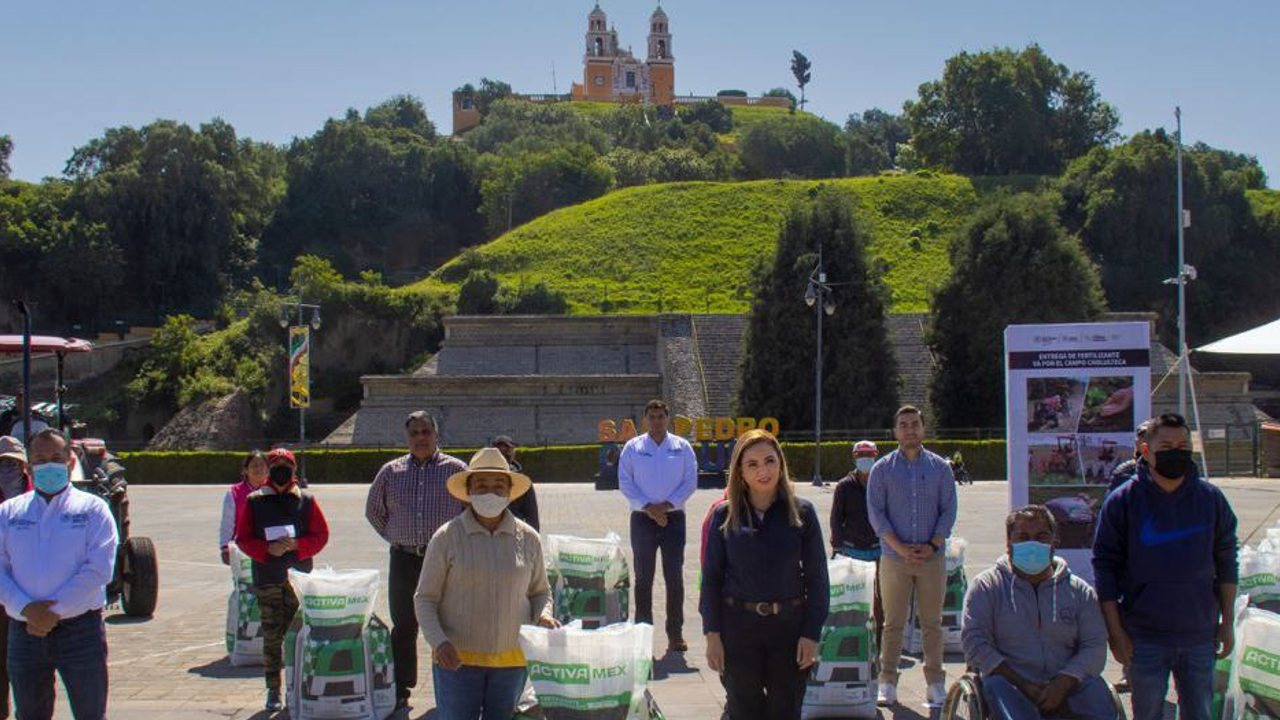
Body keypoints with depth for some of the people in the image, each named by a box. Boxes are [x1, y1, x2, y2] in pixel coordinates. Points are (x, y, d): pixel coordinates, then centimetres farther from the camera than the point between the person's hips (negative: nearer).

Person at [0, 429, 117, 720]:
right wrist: (26, 609, -14)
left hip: (80, 629, -3)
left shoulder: (92, 508, 3)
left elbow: (98, 569, -8)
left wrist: (54, 611, -15)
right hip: (24, 631, 3)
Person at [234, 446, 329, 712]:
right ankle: (273, 690, 8)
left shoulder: (306, 500, 5)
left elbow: (321, 535, 5)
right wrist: (268, 549, -12)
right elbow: (243, 539, 4)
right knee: (272, 636, 1)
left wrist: (297, 545, -12)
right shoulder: (254, 501, 5)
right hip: (267, 578, 0)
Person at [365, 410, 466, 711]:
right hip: (405, 561, 2)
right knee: (403, 627, 6)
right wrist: (395, 537, 13)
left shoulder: (456, 469, 2)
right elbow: (373, 510, 21)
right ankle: (400, 692, 14)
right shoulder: (390, 472, 9)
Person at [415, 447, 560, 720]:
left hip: (511, 659, 3)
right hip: (457, 659, -2)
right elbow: (424, 598, -1)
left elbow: (540, 591, 15)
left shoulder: (528, 538, 4)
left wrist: (543, 616, -6)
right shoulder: (447, 537, -4)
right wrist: (438, 641, -16)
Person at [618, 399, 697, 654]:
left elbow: (691, 482, 1)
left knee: (674, 577, 0)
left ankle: (675, 634, 5)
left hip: (673, 517, 0)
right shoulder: (632, 447, 4)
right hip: (642, 518, 0)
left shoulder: (682, 447, 5)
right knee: (643, 578, 3)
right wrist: (648, 508, -11)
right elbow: (625, 483, 0)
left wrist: (666, 505, -11)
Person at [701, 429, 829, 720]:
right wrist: (712, 633, -3)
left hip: (789, 625, 0)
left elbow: (816, 576, -1)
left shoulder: (802, 512, -3)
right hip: (738, 626, 0)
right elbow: (711, 576, 2)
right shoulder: (725, 515, -1)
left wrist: (811, 633, -6)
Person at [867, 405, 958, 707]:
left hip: (932, 557, 1)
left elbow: (949, 510, 4)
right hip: (894, 558, -1)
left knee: (932, 622, 6)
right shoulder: (882, 469, 4)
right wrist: (900, 547, -11)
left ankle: (935, 682, 13)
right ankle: (887, 682, 8)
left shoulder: (940, 467, 7)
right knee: (893, 622, 2)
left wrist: (932, 546, -9)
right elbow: (876, 512, -1)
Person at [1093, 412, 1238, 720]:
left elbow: (1226, 562, 8)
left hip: (1200, 635, 2)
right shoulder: (1122, 501, -7)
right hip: (1145, 638, -2)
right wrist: (1115, 631, -8)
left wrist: (1227, 622, 6)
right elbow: (1105, 566, -6)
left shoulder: (1211, 498, 2)